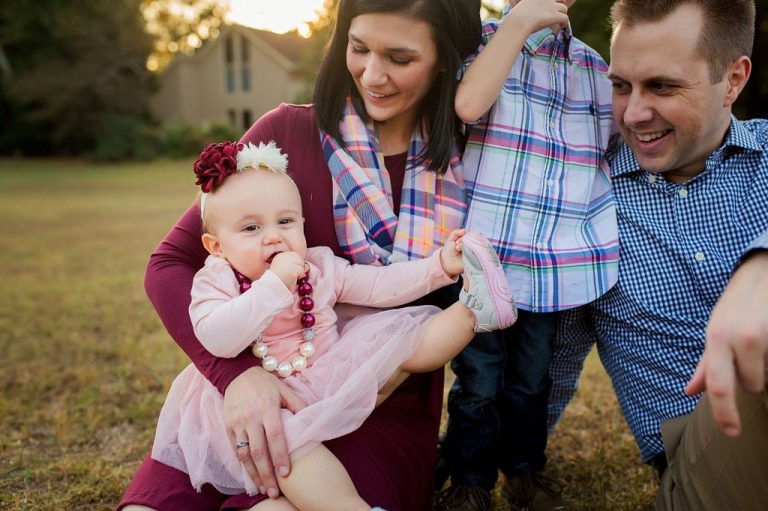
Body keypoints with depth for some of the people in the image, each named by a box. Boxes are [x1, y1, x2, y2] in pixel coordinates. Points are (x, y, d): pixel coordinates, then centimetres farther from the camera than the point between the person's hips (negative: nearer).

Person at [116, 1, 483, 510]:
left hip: (386, 412, 0)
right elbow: (170, 263, -5)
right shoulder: (289, 132, -4)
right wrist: (236, 370, -21)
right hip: (264, 397, 1)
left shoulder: (467, 163, 0)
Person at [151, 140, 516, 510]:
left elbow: (378, 285, 3)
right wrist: (274, 284, -32)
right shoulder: (217, 281, -8)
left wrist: (440, 266, -9)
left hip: (333, 379, 5)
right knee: (281, 432, -38)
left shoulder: (318, 266, 5)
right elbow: (217, 341, -27)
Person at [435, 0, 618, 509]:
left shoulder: (593, 65, 13)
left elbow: (612, 154, 20)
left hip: (554, 264, 4)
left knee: (532, 379, 17)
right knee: (478, 382, 7)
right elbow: (467, 103, -23)